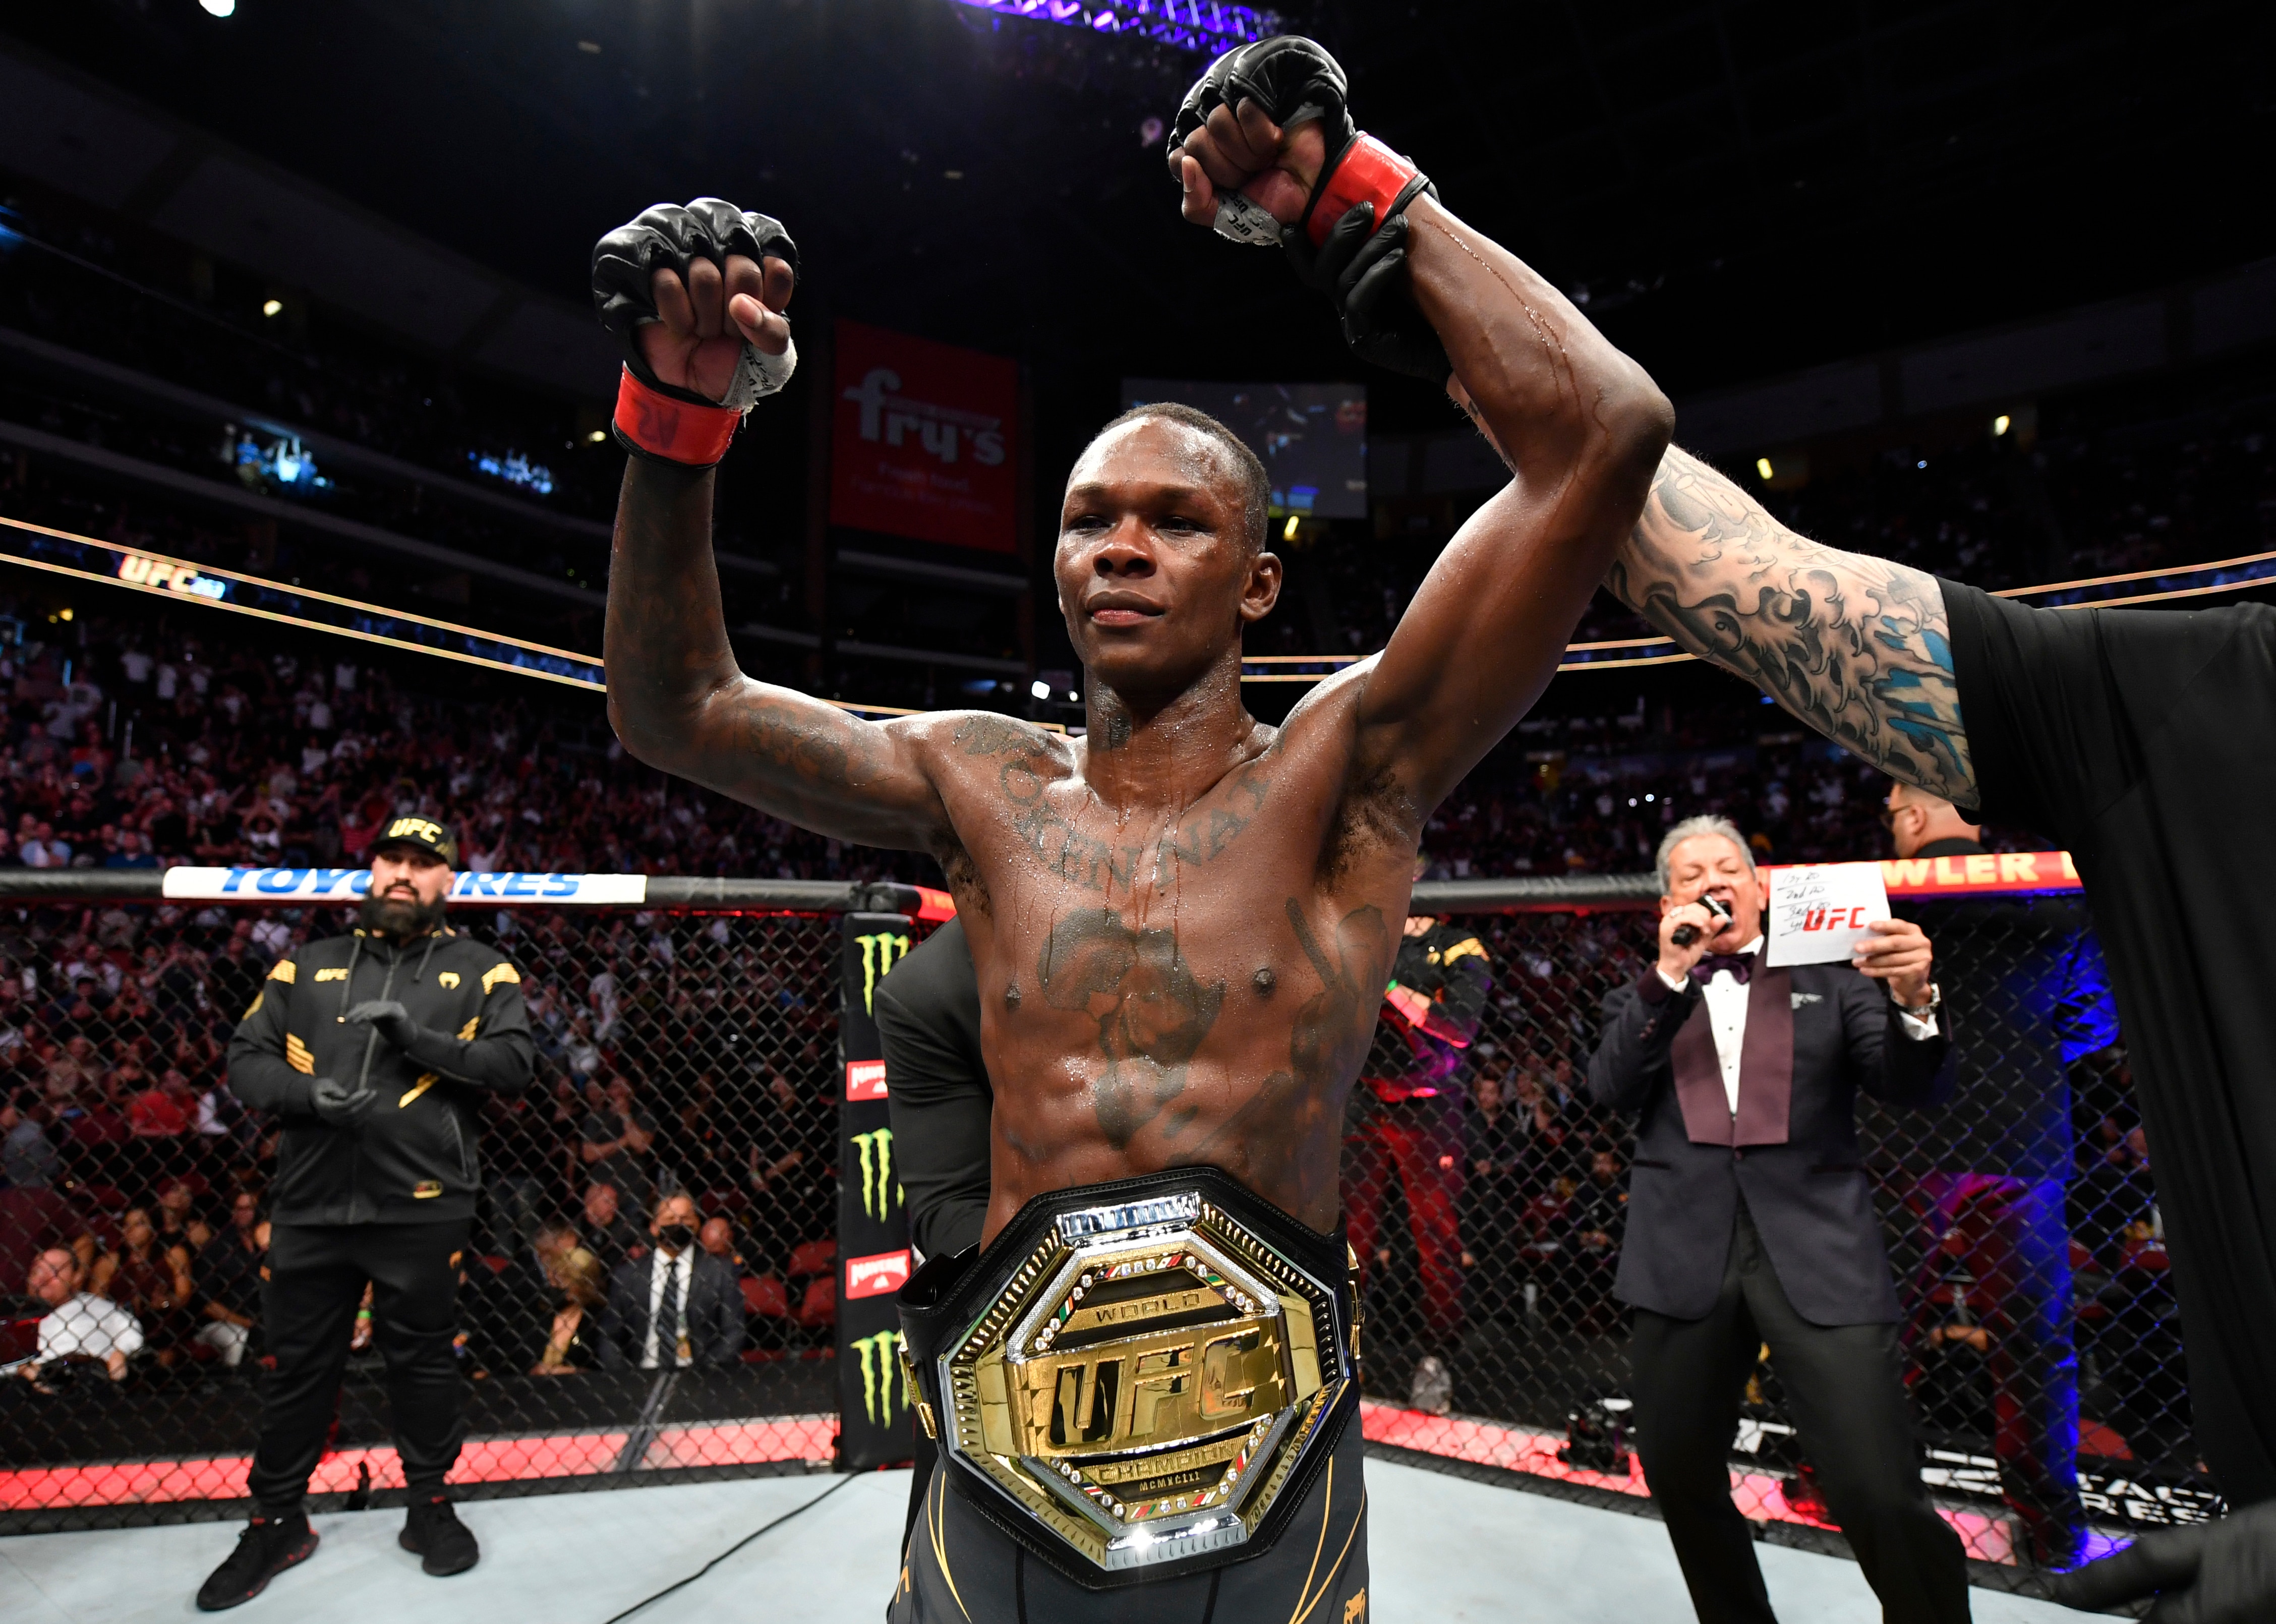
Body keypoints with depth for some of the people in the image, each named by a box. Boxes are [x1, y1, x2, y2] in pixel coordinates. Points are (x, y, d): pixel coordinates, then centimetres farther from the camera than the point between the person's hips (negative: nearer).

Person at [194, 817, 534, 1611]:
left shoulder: (480, 970, 5)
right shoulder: (307, 966, 13)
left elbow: (513, 1060, -6)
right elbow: (246, 1059, 9)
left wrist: (420, 1038, -18)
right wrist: (307, 1094, -11)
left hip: (421, 1205, -2)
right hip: (310, 1203, 3)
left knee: (422, 1359, 8)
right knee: (298, 1362, 12)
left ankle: (430, 1506, 26)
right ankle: (276, 1521, 31)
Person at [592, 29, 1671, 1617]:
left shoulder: (1343, 771, -8)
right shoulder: (987, 788, 1)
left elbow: (1605, 430, -15)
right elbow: (677, 705, 7)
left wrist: (1363, 195, -9)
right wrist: (678, 416, -5)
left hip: (1264, 1485, -2)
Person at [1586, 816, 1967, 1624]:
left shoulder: (1828, 980, 12)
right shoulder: (1643, 1001, 13)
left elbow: (1908, 1087, 2)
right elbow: (1610, 1089, -4)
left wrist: (1913, 1001, -19)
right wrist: (1670, 973, -13)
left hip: (1816, 1253, -1)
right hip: (1685, 1256, 2)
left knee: (1880, 1494, -11)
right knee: (1680, 1476, 11)